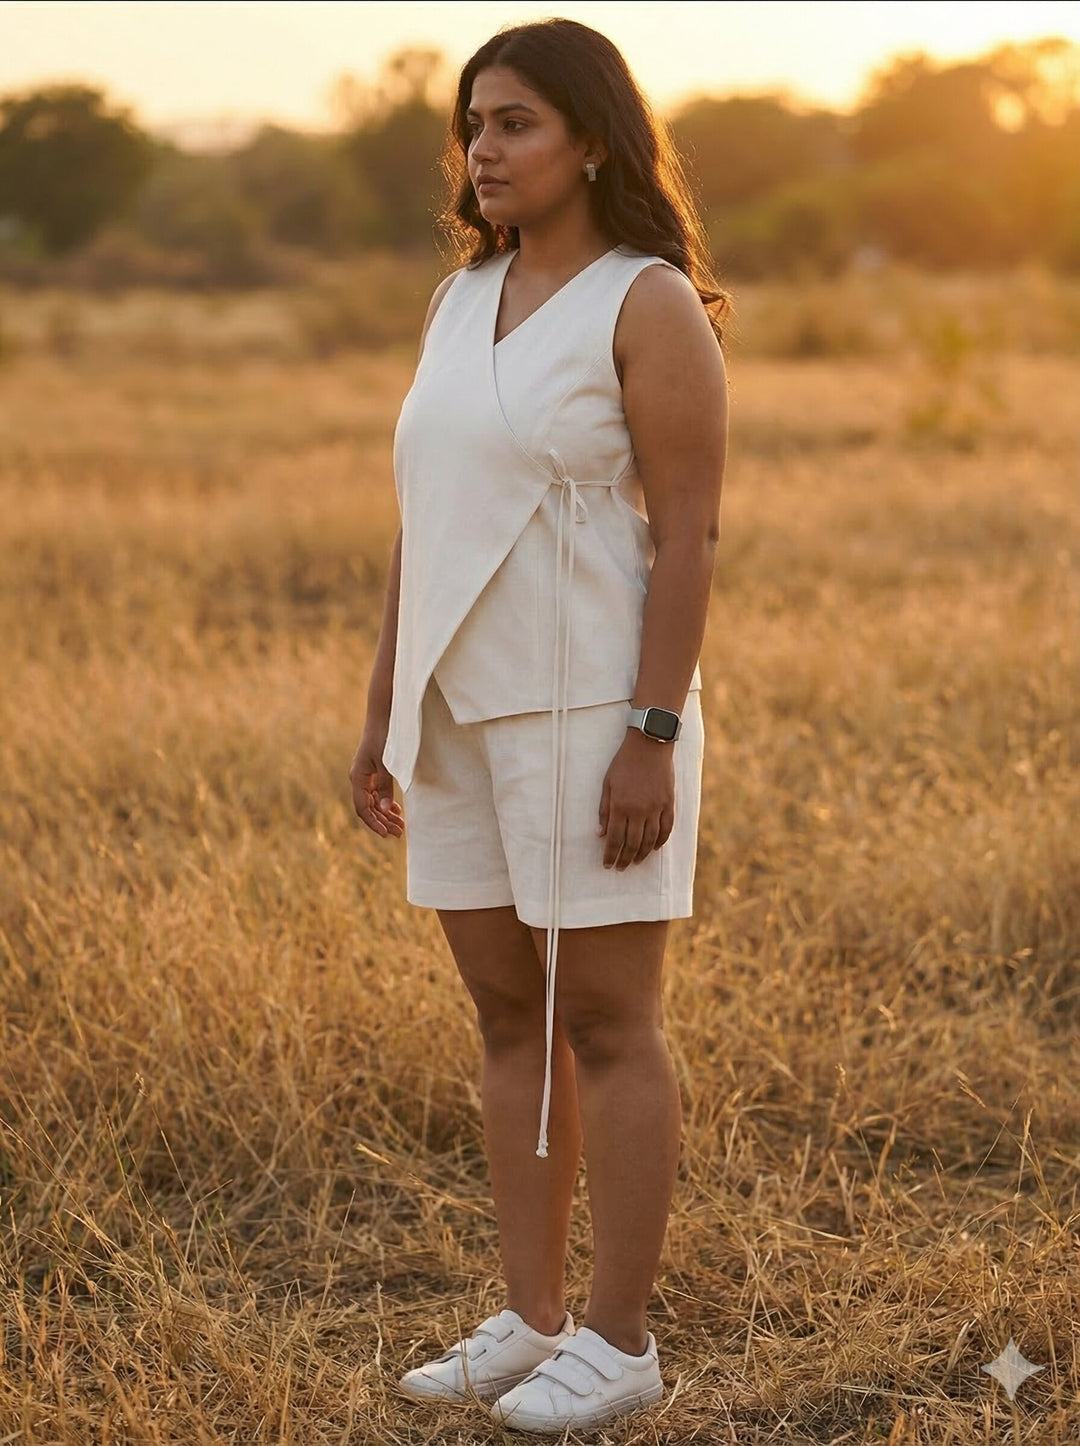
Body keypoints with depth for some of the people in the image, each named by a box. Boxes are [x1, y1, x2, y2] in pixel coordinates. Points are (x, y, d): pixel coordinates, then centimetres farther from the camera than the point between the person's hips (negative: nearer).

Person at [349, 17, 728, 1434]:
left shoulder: (652, 306, -10)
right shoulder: (464, 301, 12)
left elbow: (689, 536, -14)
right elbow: (423, 523, 13)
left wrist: (653, 737, -20)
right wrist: (385, 714, 11)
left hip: (596, 715, -8)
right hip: (472, 716, 8)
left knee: (606, 1029, -1)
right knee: (509, 1021, 11)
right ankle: (533, 1321, 21)